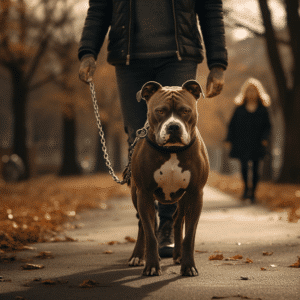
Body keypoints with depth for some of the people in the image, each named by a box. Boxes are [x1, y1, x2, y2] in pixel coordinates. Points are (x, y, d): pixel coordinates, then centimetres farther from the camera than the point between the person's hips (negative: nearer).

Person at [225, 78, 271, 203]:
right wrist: (229, 140, 2)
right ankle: (246, 187, 10)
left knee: (255, 168, 1)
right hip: (242, 143, 0)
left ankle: (253, 193, 11)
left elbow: (267, 126, 6)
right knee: (244, 164, -13)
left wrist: (264, 138, -10)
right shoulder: (239, 109, 8)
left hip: (256, 143, 0)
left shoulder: (262, 110, 7)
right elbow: (232, 125, 10)